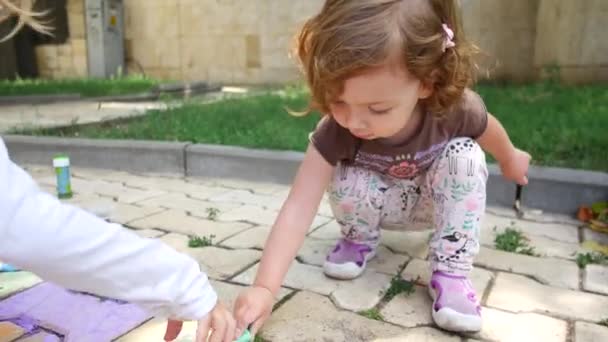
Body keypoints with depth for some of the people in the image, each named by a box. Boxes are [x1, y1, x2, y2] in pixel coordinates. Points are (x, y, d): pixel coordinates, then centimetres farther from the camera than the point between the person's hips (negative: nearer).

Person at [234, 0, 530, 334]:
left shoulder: (455, 107, -33)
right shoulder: (335, 131, -36)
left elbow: (489, 129, -8)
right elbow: (298, 207, -41)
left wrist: (510, 159, 15)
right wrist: (264, 287, -50)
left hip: (436, 203, 2)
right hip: (381, 204, -1)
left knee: (466, 155, -28)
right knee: (348, 184, -33)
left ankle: (451, 272, -19)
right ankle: (359, 240, 1)